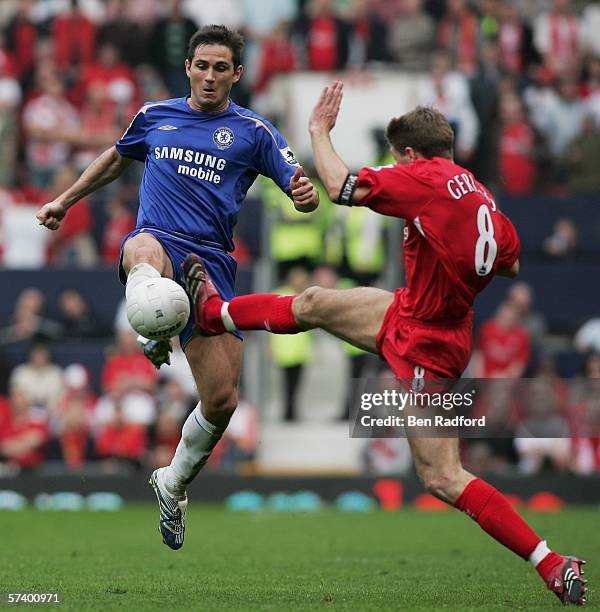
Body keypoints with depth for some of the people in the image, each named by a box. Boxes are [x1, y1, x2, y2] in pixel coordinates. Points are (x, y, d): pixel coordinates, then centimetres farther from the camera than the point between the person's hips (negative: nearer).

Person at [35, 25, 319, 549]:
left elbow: (301, 189, 2)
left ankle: (175, 484, 23)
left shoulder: (253, 132, 8)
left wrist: (305, 194, -22)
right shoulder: (155, 117, 15)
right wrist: (66, 201, 38)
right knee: (146, 249, -42)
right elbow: (117, 158, 35)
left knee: (223, 399, -4)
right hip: (156, 244, 0)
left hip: (212, 265, 0)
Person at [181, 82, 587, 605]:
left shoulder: (424, 179, -22)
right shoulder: (480, 194, -1)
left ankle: (555, 567, -11)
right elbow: (514, 263, 6)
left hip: (425, 347, -9)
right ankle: (215, 313, 48)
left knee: (443, 479, -10)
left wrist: (319, 130, 3)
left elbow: (341, 187, -14)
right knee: (313, 305, 21)